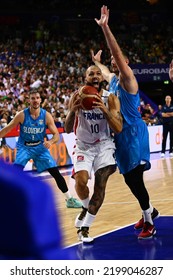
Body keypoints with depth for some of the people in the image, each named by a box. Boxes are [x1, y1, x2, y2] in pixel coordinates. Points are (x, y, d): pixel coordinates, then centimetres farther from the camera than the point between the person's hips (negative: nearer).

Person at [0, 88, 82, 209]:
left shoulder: (46, 115, -11)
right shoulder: (22, 115, -15)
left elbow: (56, 134, -11)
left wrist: (51, 141, -32)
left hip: (40, 147, 2)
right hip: (24, 147, -2)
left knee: (56, 173, -2)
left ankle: (70, 200, 10)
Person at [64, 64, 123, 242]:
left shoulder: (110, 99, -9)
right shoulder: (77, 97, -9)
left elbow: (118, 129, -16)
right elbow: (67, 130, -10)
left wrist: (105, 110, -31)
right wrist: (73, 111, -30)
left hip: (103, 145, 0)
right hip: (83, 146, 0)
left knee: (100, 184, -11)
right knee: (81, 180, -22)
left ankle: (84, 228, -2)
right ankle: (86, 207, 11)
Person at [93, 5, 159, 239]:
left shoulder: (128, 78, -11)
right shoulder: (113, 79, 13)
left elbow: (118, 53, -26)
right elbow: (104, 71, 40)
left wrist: (105, 28, -32)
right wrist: (97, 62, 53)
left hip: (134, 134, -9)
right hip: (121, 134, 9)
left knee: (135, 178, -10)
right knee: (130, 178, 13)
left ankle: (149, 223, -3)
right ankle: (150, 211, 30)